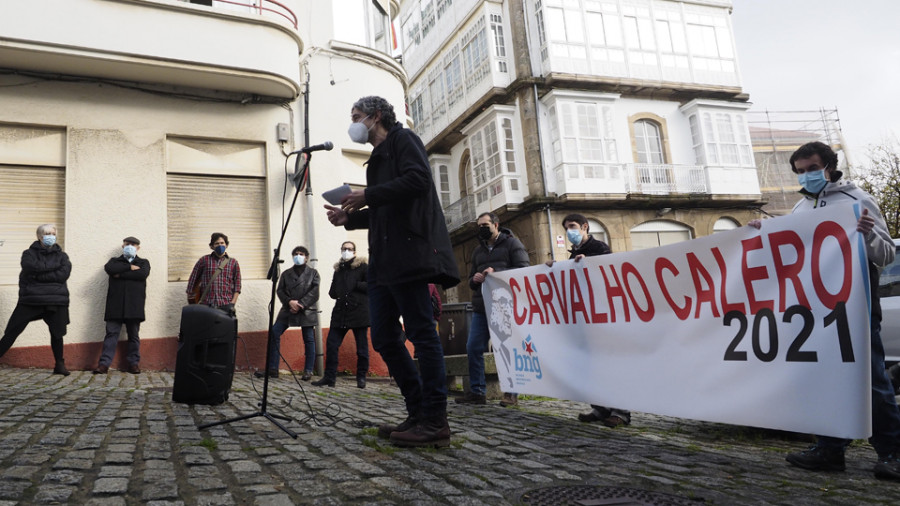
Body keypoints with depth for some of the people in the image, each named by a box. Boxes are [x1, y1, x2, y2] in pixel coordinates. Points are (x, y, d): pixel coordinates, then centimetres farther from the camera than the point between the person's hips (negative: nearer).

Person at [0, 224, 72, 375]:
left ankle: (60, 365, 15)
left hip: (56, 301, 1)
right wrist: (54, 266, -8)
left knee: (57, 333, 4)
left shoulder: (61, 255, 11)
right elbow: (31, 267, -15)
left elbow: (64, 274, -7)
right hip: (31, 299, -1)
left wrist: (39, 275, -11)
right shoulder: (29, 253, 8)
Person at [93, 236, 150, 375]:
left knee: (133, 335, 4)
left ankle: (133, 363, 10)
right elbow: (109, 268, -5)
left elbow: (143, 274, -7)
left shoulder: (143, 262, 16)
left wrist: (121, 274, -5)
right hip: (115, 304, 0)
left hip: (134, 305, 0)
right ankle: (104, 364, -4)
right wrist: (130, 267, -6)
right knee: (111, 333, -4)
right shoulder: (115, 261, 19)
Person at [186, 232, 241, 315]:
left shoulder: (233, 263, 12)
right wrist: (190, 299, 12)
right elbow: (193, 280, 15)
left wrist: (232, 303, -1)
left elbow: (237, 285, 9)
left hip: (225, 306, 0)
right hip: (206, 305, 0)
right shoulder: (204, 260, 11)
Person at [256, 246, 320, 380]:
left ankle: (308, 371, 8)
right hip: (288, 310, 2)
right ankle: (272, 369, -3)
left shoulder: (313, 273, 8)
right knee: (273, 334, -9)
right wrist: (290, 301, -11)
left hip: (307, 311, -2)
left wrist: (300, 304, -12)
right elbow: (280, 291, 7)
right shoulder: (286, 273, 17)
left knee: (309, 340, -1)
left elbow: (314, 292, -3)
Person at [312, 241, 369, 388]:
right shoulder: (338, 269, 18)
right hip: (340, 313, 5)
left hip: (359, 311, -5)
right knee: (331, 344, -1)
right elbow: (332, 292, 25)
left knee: (362, 347, 2)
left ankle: (361, 377, 15)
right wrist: (334, 293, 4)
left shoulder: (362, 266, 2)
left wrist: (355, 285, -11)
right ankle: (329, 377, 7)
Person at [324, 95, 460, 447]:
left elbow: (418, 179, -16)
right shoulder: (377, 158, 28)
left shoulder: (402, 139, 3)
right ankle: (418, 414, 13)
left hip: (408, 252, -10)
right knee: (384, 338, 6)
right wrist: (349, 217, 15)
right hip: (383, 260, 10)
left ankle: (435, 423, -3)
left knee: (421, 332, -9)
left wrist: (368, 196, -14)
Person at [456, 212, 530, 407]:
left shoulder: (511, 243, 5)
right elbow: (471, 280, 26)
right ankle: (477, 391, 8)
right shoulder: (478, 250, 23)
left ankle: (511, 393, 7)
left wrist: (496, 272, -17)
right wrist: (474, 280, 1)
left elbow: (524, 270, -6)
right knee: (473, 347, 0)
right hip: (481, 308, 6)